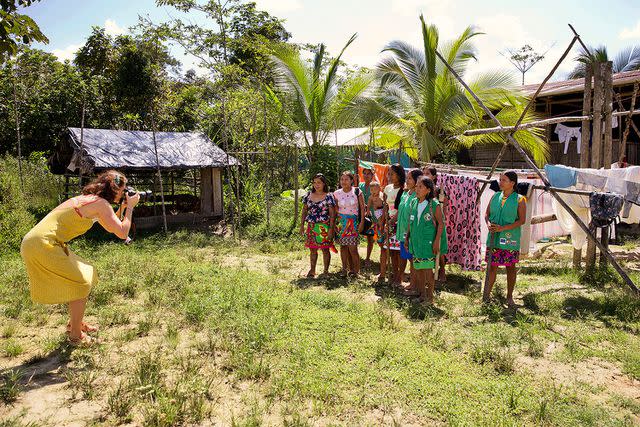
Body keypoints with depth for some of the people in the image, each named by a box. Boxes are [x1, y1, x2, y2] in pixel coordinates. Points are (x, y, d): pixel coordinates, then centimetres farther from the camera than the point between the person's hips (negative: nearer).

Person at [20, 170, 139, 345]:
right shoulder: (101, 203, -11)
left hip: (34, 242, 10)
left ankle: (75, 323, 32)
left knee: (86, 277, 18)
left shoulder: (88, 199, 17)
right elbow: (122, 233, -13)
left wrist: (122, 207, 19)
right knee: (82, 284, 0)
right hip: (42, 245, -10)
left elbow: (110, 227, 27)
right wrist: (130, 207, -3)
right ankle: (76, 335, 13)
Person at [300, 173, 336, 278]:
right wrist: (302, 225, 8)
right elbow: (304, 211, 13)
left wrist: (331, 228, -12)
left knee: (325, 249, 2)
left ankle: (326, 270, 14)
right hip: (311, 226, 4)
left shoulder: (328, 197, -4)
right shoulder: (308, 195, 8)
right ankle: (312, 270, 19)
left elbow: (332, 214, -6)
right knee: (312, 249, 8)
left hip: (324, 226, -4)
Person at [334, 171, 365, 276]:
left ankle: (356, 270, 6)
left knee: (352, 248, -8)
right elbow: (335, 210, 10)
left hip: (353, 221, -3)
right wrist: (334, 224, 7)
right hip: (341, 221, 3)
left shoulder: (357, 192, -3)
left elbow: (362, 207, 0)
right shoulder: (337, 193, 3)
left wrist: (362, 222, -4)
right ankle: (344, 269, 15)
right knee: (343, 246, 5)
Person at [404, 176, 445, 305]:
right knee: (418, 269, 12)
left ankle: (430, 297, 14)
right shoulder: (414, 202, 6)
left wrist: (437, 242, -13)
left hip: (429, 243, -6)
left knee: (428, 270, -1)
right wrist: (407, 238, 14)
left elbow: (441, 223, -9)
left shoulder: (434, 204, -11)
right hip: (415, 241, 6)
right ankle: (422, 295, 26)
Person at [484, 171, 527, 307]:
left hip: (510, 239, -3)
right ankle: (486, 294, 17)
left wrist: (503, 228, -19)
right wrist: (489, 224, -11)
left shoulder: (519, 200, -5)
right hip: (494, 238, 3)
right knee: (492, 266, 6)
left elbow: (522, 220, -9)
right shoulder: (495, 196, 7)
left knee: (511, 267, 7)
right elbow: (487, 214, 11)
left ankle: (509, 297, 21)